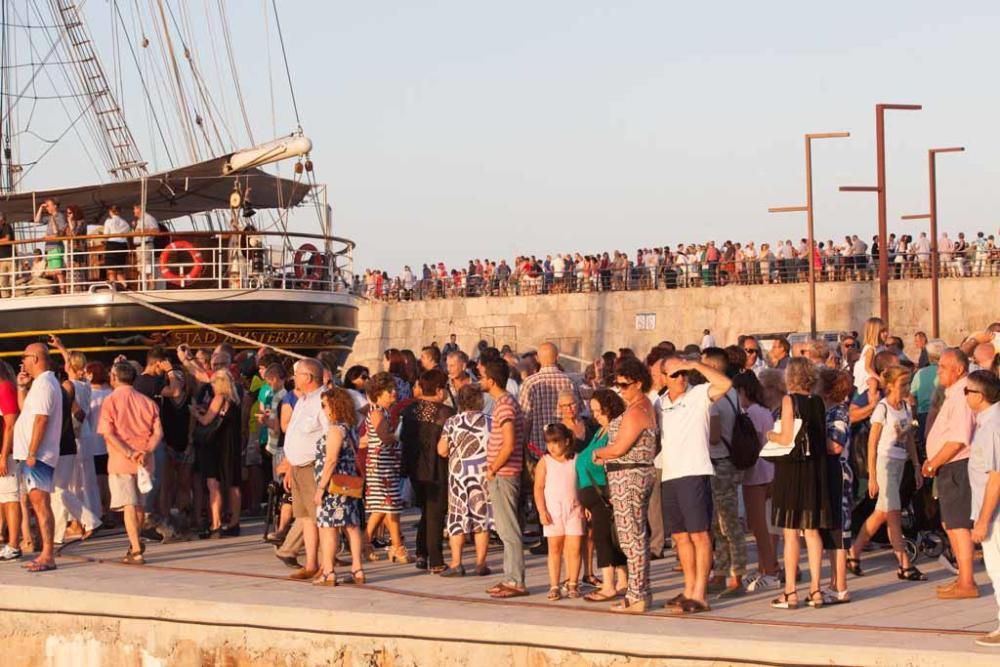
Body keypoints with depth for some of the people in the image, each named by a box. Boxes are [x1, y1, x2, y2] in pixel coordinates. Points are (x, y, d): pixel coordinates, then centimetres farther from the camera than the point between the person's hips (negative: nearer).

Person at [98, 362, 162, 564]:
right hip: (144, 462, 4)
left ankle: (136, 551, -11)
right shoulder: (146, 402, 8)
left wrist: (128, 453, -16)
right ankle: (135, 544, 33)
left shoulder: (111, 401, -4)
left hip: (121, 461, -4)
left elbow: (108, 433, -14)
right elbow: (158, 432, 0)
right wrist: (146, 452, -9)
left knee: (129, 505, -5)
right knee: (139, 505, 18)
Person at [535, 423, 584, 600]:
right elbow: (539, 488, -1)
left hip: (574, 510, 1)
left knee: (574, 548, -2)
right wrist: (542, 511, -9)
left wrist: (584, 506, 1)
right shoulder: (545, 462, 1)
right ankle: (554, 586, 8)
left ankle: (572, 584, 8)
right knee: (555, 548, 4)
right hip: (552, 510, -1)